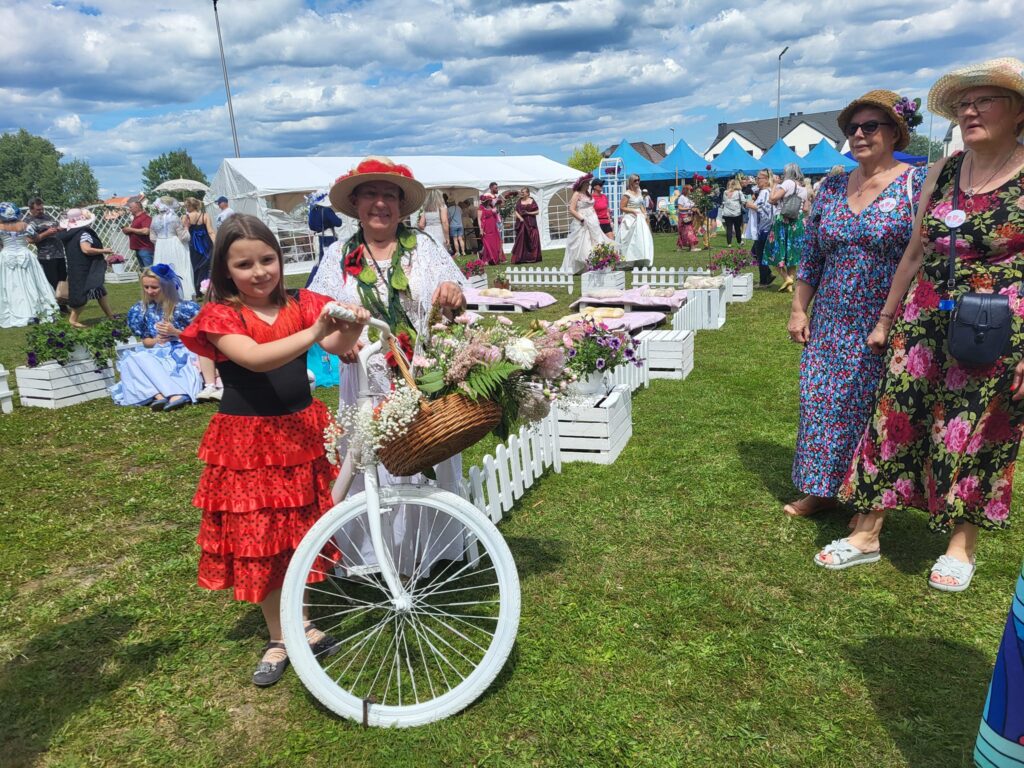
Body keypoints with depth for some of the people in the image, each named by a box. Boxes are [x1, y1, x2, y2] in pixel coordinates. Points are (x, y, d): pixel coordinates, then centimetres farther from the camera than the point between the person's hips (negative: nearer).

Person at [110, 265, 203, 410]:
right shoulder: (140, 310, 8)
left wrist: (175, 332, -15)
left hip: (181, 353, -4)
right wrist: (157, 340, -8)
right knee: (133, 358, -27)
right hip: (157, 356, 4)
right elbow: (145, 341, 14)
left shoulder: (182, 307, -5)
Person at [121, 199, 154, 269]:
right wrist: (127, 231, 10)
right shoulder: (135, 218, 20)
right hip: (138, 249, 10)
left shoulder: (145, 217, -10)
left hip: (145, 249, -10)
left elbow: (146, 231, -24)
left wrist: (131, 229, -13)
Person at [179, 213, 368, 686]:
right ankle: (280, 637, 24)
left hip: (302, 431, 3)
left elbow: (336, 346, -17)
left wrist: (351, 327, -40)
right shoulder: (219, 316, -8)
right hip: (247, 440, -2)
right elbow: (256, 359, -27)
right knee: (258, 538, 7)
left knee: (300, 531, 13)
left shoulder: (299, 305, 0)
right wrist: (314, 332, -40)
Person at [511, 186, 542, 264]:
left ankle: (531, 258, 2)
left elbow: (537, 211, 3)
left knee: (532, 240, -4)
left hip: (531, 223, -1)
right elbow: (516, 211, 3)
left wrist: (528, 213, -9)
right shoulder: (519, 201, 8)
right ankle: (521, 258, -2)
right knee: (521, 240, -4)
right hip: (521, 223, 1)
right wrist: (520, 218, -14)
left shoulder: (532, 201, 4)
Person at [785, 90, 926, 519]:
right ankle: (821, 489, 21)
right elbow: (811, 257, 12)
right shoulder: (831, 188, 10)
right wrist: (798, 309, 6)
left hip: (888, 326, -4)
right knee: (821, 403, 6)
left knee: (877, 410, 4)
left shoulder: (916, 184, -5)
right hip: (830, 324, 5)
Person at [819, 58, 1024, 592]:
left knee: (975, 436, 7)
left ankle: (961, 544, 26)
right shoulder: (940, 175, 7)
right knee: (895, 416, 4)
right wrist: (885, 320, 14)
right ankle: (867, 533, 16)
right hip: (925, 321, 5)